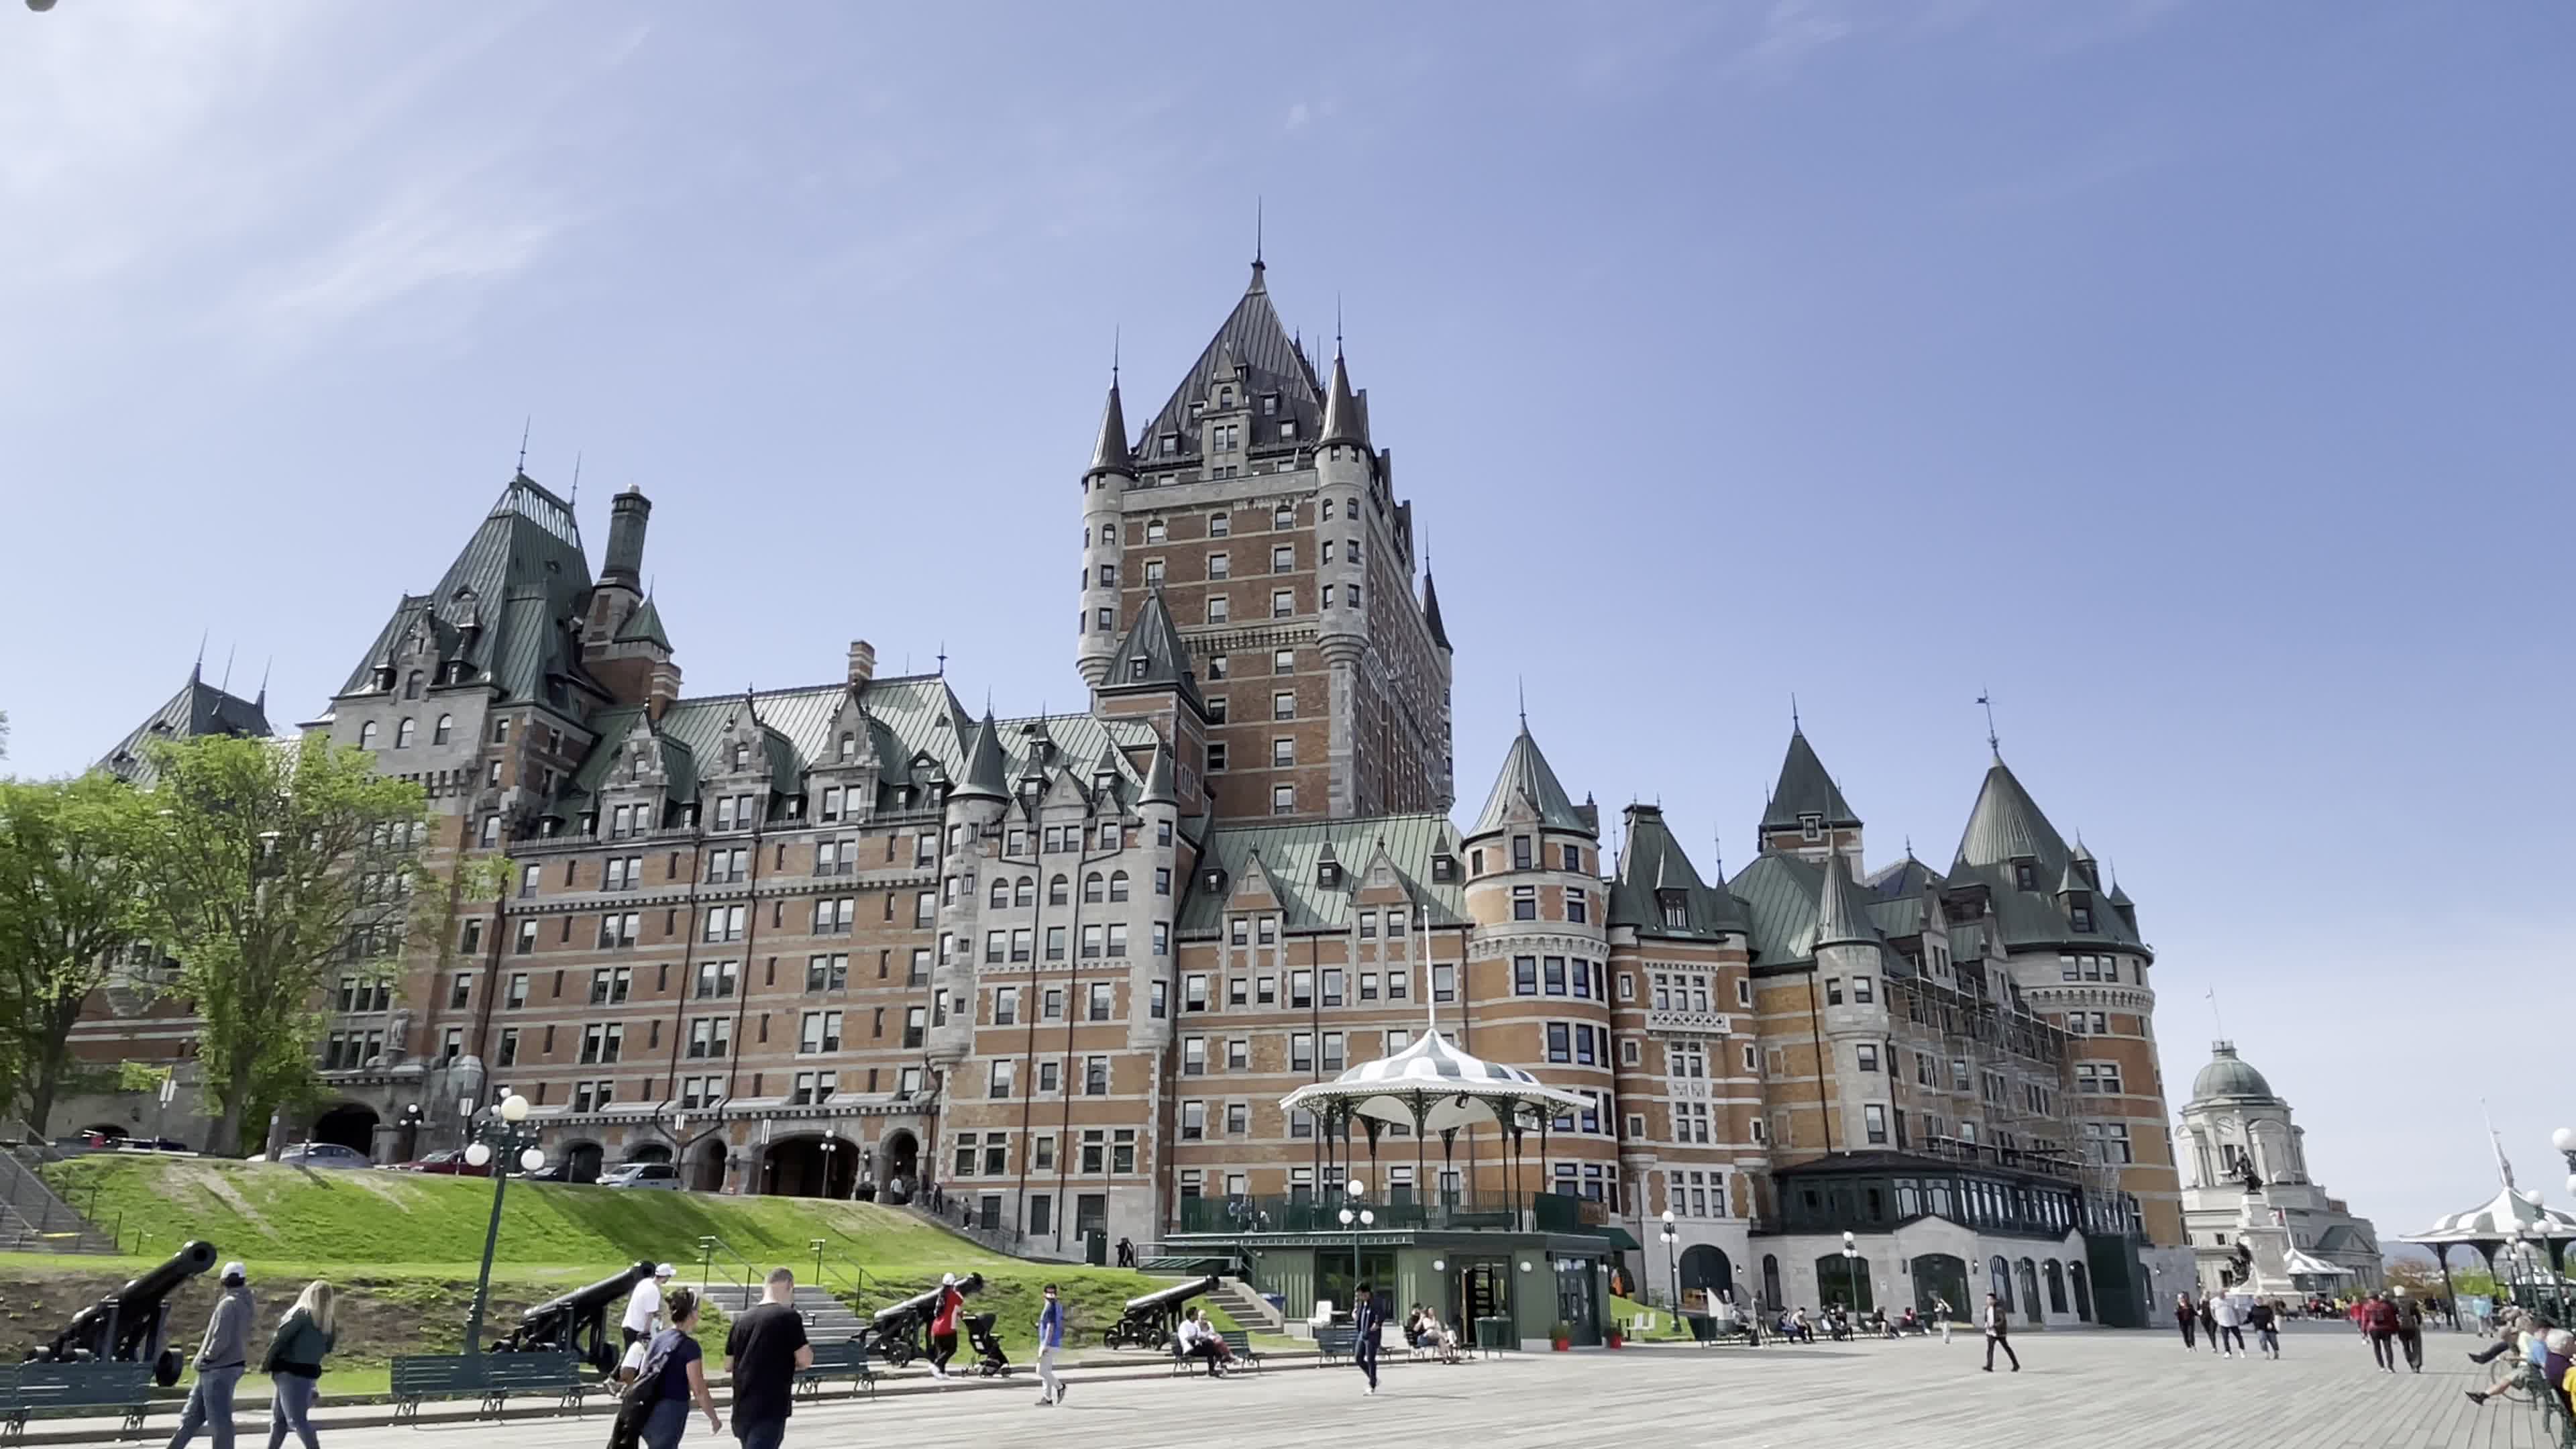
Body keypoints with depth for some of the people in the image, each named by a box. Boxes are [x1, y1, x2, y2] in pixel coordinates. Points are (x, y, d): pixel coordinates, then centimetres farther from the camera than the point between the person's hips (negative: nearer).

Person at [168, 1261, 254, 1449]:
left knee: (219, 1420, -3)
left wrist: (208, 1356, -7)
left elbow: (221, 1339, -21)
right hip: (230, 1365, 9)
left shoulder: (228, 1304, -17)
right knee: (192, 1416, 18)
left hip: (218, 1369, -9)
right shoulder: (245, 1303, 10)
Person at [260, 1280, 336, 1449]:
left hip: (291, 1372, -7)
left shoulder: (302, 1314, -13)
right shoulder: (329, 1322, 6)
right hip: (311, 1372, 7)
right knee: (279, 1418, 18)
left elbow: (280, 1339, -12)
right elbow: (327, 1348, 10)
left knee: (297, 1420, -4)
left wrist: (267, 1363, 1)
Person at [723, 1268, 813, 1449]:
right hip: (770, 1409, -7)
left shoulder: (742, 1320, 8)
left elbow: (728, 1366, 13)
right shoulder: (789, 1317, -11)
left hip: (742, 1409, 7)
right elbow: (805, 1360, -11)